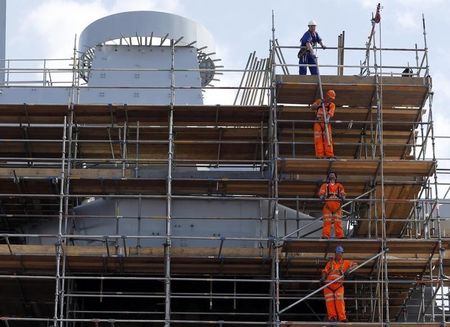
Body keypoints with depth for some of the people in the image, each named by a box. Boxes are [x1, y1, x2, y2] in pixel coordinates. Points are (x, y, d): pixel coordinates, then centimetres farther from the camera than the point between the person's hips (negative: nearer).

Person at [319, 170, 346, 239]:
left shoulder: (339, 186, 26)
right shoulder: (325, 185, 23)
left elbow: (343, 193, 11)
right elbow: (321, 193, 7)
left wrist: (342, 197, -12)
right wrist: (322, 197, -16)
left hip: (337, 205, 1)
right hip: (327, 204, -1)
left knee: (338, 221, -6)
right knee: (327, 221, -11)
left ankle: (340, 235, -11)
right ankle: (325, 235, -18)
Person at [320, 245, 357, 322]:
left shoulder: (345, 263, 9)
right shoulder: (330, 262, 12)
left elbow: (354, 264, 8)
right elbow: (325, 271, 9)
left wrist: (348, 270, -9)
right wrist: (323, 277, -11)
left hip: (338, 285, -1)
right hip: (328, 284, 1)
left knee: (339, 300, -15)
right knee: (330, 301, -7)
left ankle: (342, 317, -16)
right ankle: (332, 316, -2)